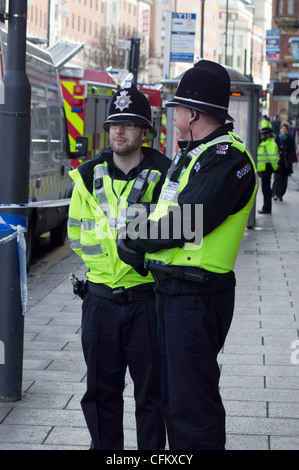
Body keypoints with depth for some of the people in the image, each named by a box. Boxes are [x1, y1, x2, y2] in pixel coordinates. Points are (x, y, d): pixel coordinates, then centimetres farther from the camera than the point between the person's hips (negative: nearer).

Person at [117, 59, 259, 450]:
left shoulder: (226, 158, -16)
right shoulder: (190, 154, 18)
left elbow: (186, 223, -21)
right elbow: (167, 215, 21)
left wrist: (135, 240, -7)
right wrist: (141, 244, 2)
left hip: (198, 298, -10)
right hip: (172, 292, 10)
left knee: (193, 403, -6)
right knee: (175, 398, 18)